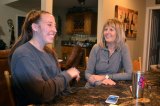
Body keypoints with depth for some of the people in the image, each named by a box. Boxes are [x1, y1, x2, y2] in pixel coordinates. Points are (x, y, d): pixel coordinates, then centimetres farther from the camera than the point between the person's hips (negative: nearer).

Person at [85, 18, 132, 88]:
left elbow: (129, 74, -11)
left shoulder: (123, 48, -7)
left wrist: (105, 77, -14)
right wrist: (100, 81, -24)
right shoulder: (96, 48, -6)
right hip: (93, 87, 1)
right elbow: (87, 73, -5)